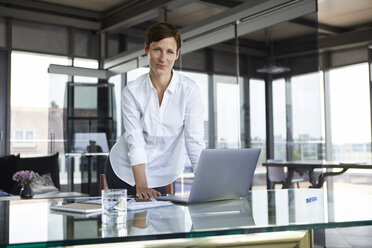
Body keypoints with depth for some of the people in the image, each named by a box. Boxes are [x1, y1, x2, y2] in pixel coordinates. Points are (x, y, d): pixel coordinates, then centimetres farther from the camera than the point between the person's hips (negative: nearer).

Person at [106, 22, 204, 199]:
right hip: (124, 170, 0)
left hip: (159, 177, 0)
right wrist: (141, 187, -28)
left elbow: (194, 141, -17)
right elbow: (135, 142, -19)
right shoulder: (132, 91, -13)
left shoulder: (189, 90, -14)